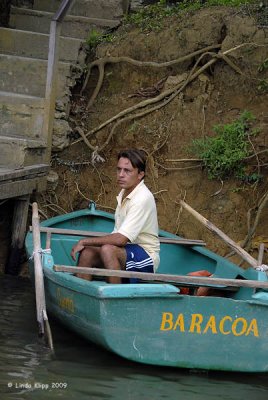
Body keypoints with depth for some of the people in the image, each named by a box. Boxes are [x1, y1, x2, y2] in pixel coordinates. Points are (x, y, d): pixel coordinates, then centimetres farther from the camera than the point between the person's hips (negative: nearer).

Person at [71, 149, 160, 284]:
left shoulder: (142, 198, -20)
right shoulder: (124, 193, 10)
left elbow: (121, 239, -25)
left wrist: (85, 241, -16)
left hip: (146, 257, -9)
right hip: (126, 252, 9)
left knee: (108, 250, -32)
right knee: (86, 253, -11)